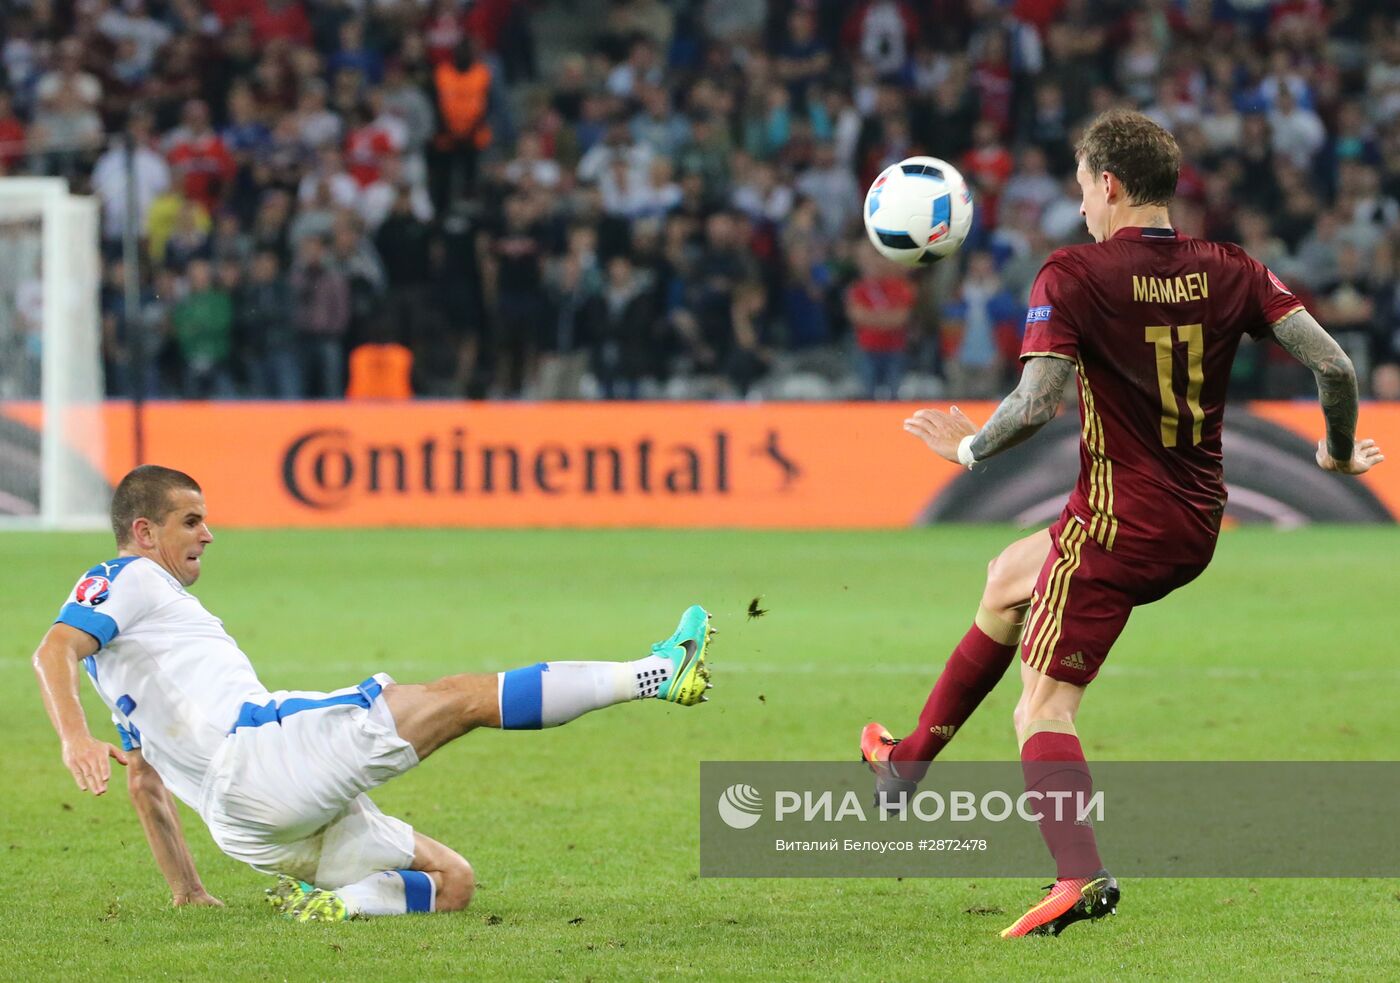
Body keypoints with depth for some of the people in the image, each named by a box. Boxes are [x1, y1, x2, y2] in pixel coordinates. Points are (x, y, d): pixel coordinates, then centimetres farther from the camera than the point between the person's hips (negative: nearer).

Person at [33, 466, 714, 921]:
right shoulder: (127, 580, 6)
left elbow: (145, 780, 35)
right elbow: (54, 652, -14)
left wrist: (187, 890, 31)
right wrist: (75, 739, -33)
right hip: (255, 748, -10)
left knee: (452, 882, 6)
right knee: (464, 698, -11)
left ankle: (335, 900, -18)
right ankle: (652, 674, -16)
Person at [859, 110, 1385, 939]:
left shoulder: (1075, 274, -14)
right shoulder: (1231, 272, 0)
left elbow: (1036, 404, -22)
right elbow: (1333, 365, -5)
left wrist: (968, 447, -3)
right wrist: (1338, 453, 13)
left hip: (1118, 521, -7)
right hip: (1197, 527, 7)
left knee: (1045, 709, -3)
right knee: (1009, 577, 29)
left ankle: (1080, 876, -24)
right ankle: (909, 761, 37)